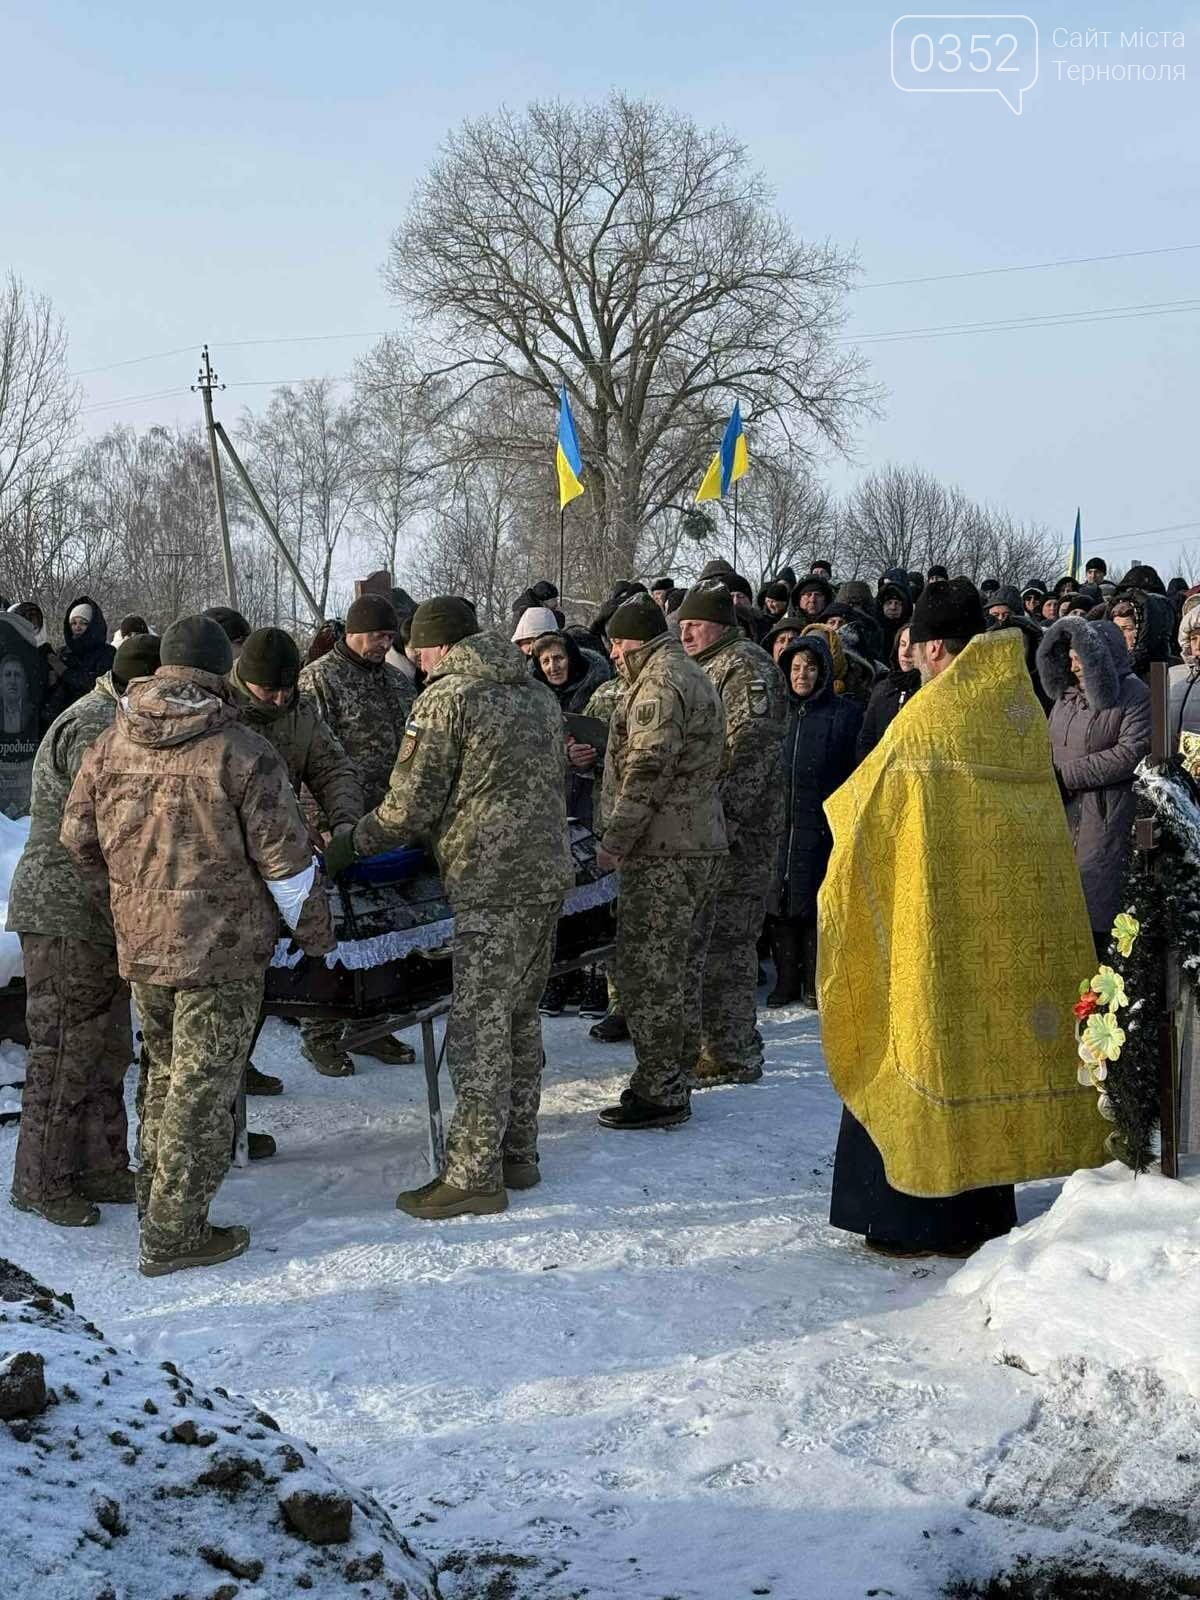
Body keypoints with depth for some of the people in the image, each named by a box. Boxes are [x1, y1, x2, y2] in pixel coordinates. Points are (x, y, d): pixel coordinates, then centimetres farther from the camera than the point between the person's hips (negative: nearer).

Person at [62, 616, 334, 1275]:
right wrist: (314, 931, 3)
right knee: (202, 1088, 3)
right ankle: (174, 1234, 9)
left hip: (140, 945, 6)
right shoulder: (242, 752, -14)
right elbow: (285, 857, -12)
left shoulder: (109, 745, 3)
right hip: (220, 949, -6)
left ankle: (154, 1195, 34)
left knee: (164, 1070, 23)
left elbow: (77, 838, 12)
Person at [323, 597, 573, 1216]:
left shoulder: (445, 698, -7)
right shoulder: (536, 693, 17)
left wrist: (347, 846, 7)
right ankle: (517, 1154, 23)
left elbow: (410, 808, -9)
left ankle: (474, 1175, -1)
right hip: (548, 873, 8)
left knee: (479, 1028, -4)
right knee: (520, 1019, 16)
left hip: (492, 886, -8)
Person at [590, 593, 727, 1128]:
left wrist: (616, 838, -17)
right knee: (681, 971, 14)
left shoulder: (659, 684, -13)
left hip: (662, 852, -11)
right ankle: (674, 1082, 21)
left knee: (649, 973, -6)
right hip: (701, 844, 11)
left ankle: (657, 1093, -3)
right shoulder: (694, 677, 21)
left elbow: (648, 768, -21)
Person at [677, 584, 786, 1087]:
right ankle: (714, 1044, 24)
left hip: (736, 832, -10)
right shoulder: (703, 670, 22)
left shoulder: (746, 667, -9)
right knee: (706, 938, 15)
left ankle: (732, 1055, -3)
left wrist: (724, 816, -25)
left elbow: (750, 749, -19)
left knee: (725, 941, -8)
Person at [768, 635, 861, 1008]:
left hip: (822, 826, -4)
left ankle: (816, 984, 8)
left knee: (816, 906, -1)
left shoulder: (844, 714, 0)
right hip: (780, 824, 4)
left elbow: (855, 771, -4)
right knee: (781, 905, 5)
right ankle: (786, 981, 15)